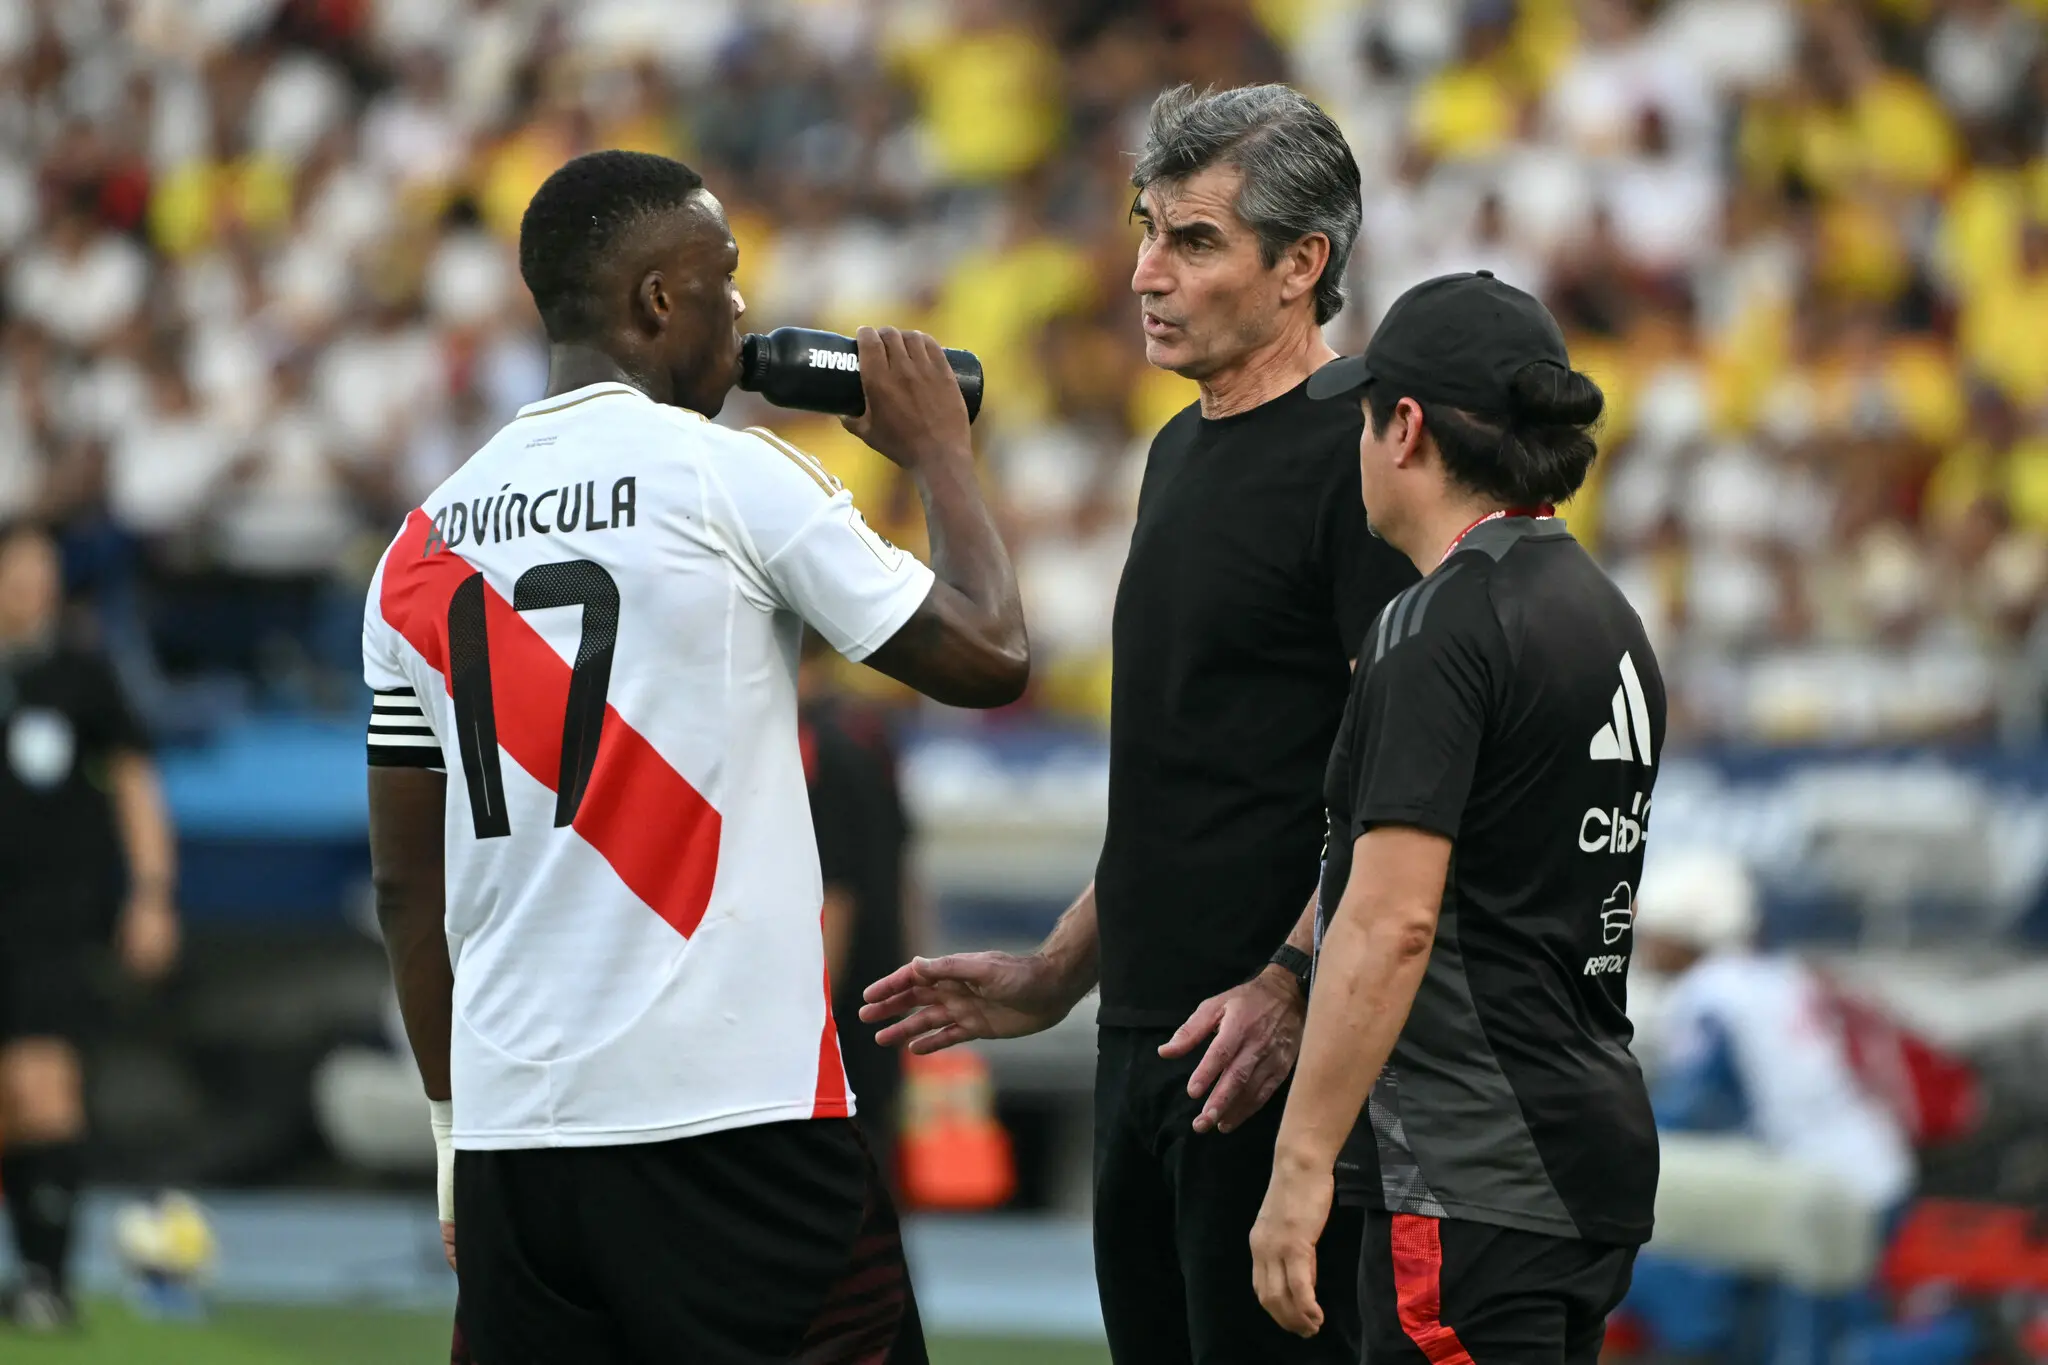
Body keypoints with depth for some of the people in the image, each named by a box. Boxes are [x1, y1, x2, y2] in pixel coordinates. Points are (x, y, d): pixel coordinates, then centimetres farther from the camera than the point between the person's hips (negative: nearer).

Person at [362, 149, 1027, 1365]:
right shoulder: (734, 477, -5)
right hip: (734, 1121, -5)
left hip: (511, 1130, 6)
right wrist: (942, 455, 17)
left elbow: (407, 881, 15)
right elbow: (987, 658, 1)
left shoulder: (425, 546, 11)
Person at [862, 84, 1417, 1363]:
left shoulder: (1358, 456, -11)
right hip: (1148, 1041, 9)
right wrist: (1054, 978, 23)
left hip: (1278, 1045, -9)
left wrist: (1291, 985, -26)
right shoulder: (1182, 453, 18)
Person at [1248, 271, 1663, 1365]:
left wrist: (1299, 1169, -19)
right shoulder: (1603, 613, 16)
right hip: (1597, 1153, 10)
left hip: (1472, 1181, -9)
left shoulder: (1439, 628, -13)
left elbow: (1394, 920, -20)